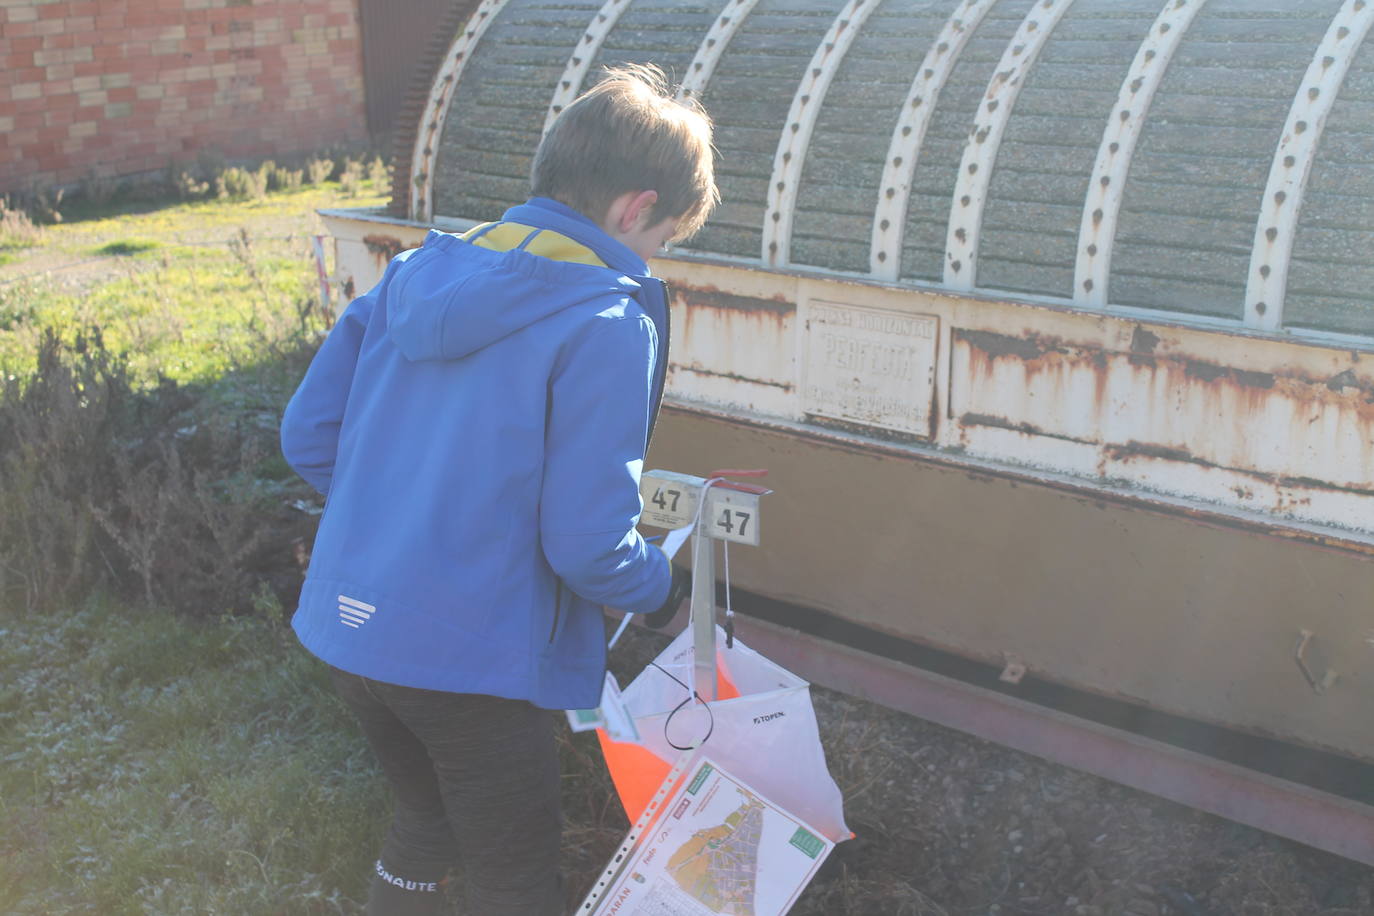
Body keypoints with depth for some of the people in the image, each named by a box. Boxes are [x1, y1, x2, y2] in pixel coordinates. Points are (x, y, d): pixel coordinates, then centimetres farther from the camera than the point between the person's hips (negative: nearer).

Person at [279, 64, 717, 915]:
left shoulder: (416, 273, 5)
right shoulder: (606, 323, -16)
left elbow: (308, 436, 7)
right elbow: (588, 546, -18)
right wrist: (667, 588, 3)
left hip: (349, 627, 7)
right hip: (466, 659, -7)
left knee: (427, 821, 31)